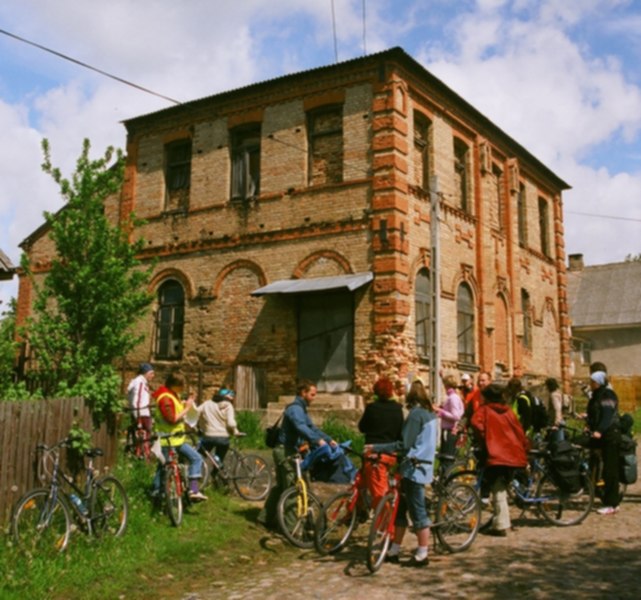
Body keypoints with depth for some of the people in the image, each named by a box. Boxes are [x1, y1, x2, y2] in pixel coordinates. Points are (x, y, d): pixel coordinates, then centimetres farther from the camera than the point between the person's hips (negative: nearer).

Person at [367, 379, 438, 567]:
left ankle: (422, 555, 7)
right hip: (424, 464, 9)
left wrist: (376, 448, -20)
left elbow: (405, 445, -21)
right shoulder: (430, 413, 11)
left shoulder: (416, 413, -15)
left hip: (414, 467, -9)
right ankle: (394, 551, 20)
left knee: (417, 511, -1)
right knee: (400, 508, 13)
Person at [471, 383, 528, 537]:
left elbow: (476, 422, -18)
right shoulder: (508, 411, 15)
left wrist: (483, 438, -7)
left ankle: (501, 526, -5)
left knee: (498, 490, -3)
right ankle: (502, 522, 25)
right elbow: (520, 432, 13)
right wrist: (524, 451, 18)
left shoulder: (484, 410, 1)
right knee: (502, 487, 19)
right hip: (513, 454, 6)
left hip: (495, 455, -6)